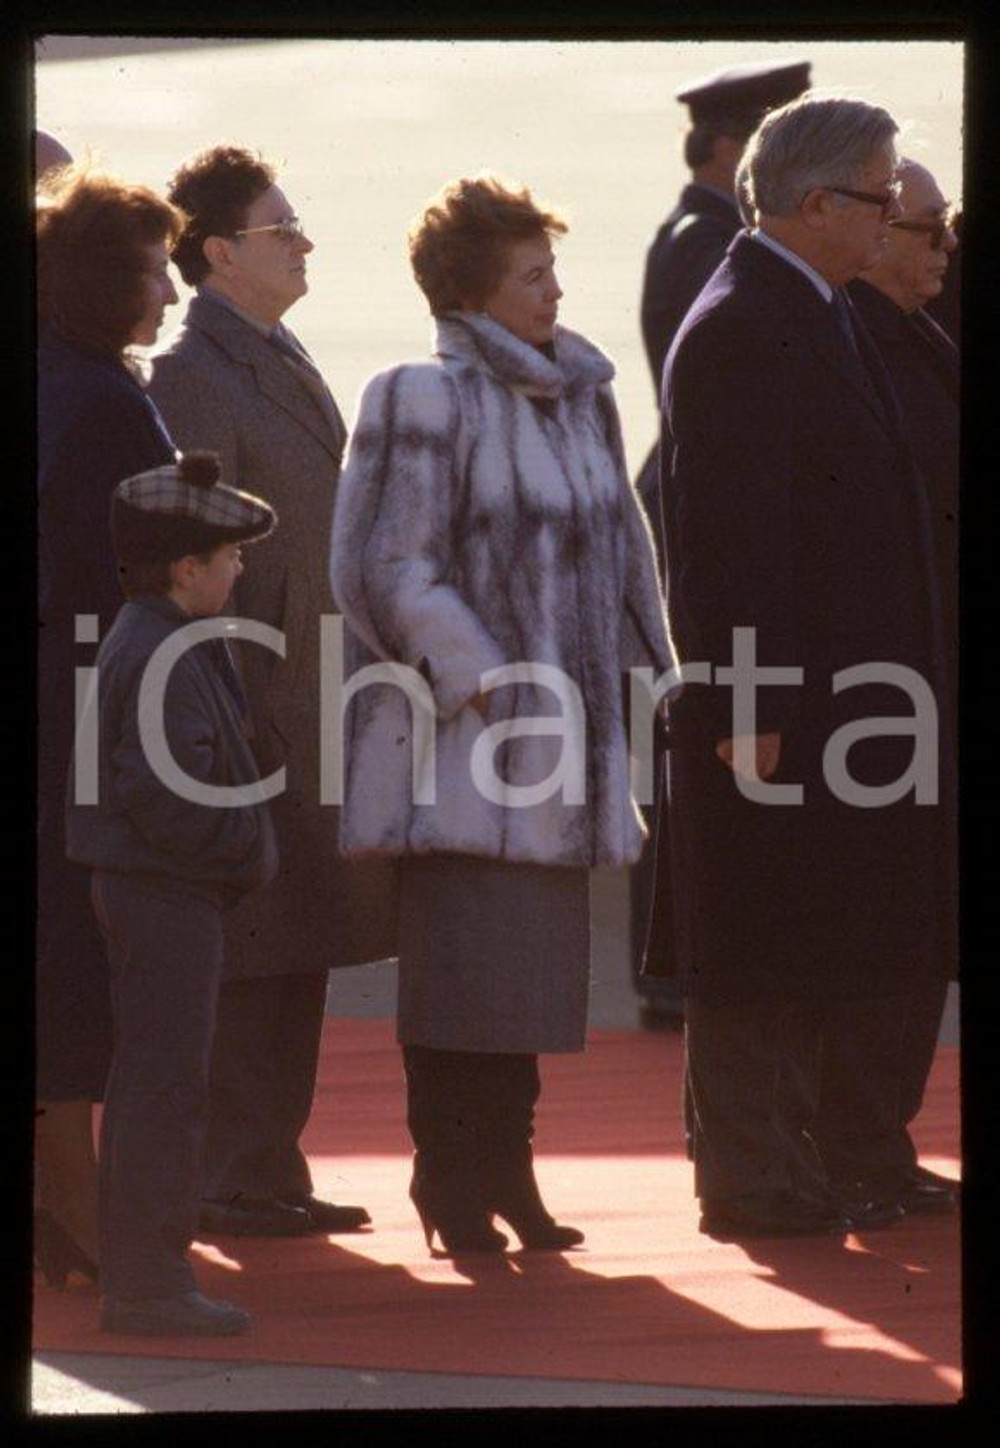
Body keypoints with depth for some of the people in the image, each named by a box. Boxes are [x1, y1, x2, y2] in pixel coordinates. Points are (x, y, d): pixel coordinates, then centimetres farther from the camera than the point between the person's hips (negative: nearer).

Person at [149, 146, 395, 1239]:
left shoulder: (279, 363, 16)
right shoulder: (192, 376, -12)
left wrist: (343, 691, 18)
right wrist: (236, 717, -20)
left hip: (310, 705, 9)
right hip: (255, 710, -9)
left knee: (298, 952, 11)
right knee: (254, 953, -6)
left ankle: (271, 1174, 17)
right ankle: (235, 1183, -1)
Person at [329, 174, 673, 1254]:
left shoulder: (578, 396, 13)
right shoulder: (428, 401, -9)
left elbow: (616, 549, 22)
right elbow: (392, 570, -11)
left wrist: (647, 672, 16)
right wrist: (474, 678, -15)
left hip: (557, 731, 7)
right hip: (463, 730, -7)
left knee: (537, 956, 8)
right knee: (462, 954, -7)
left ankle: (504, 1173, 16)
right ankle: (454, 1181, -1)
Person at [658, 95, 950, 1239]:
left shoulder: (817, 317, 14)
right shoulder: (739, 332, -17)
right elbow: (726, 535, -21)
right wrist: (747, 708, -22)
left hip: (827, 693, 10)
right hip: (769, 696, -10)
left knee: (808, 950, 14)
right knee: (760, 955, -3)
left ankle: (779, 1167, 21)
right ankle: (749, 1179, 2)